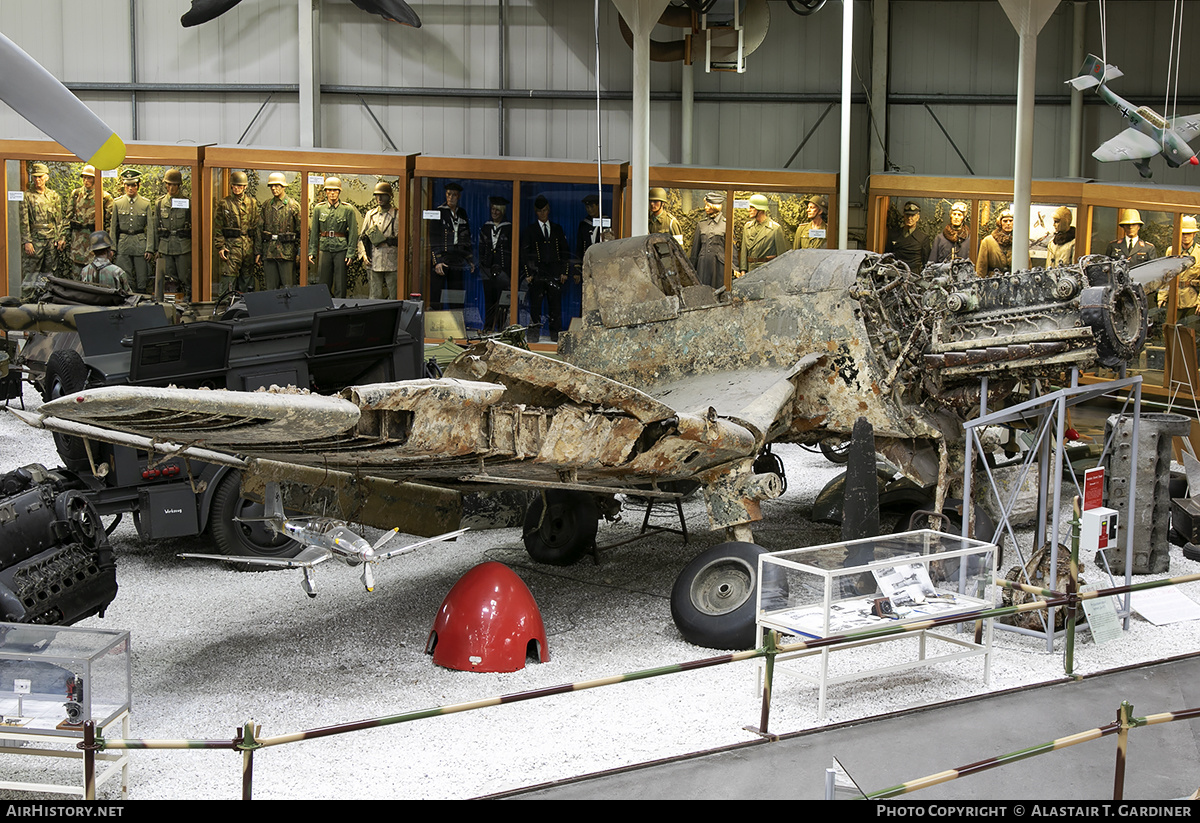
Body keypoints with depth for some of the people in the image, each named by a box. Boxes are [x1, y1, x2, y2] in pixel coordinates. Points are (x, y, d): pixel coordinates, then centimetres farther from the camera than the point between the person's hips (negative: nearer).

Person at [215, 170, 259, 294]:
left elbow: (257, 225, 12)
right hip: (231, 245, -3)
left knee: (247, 276, 7)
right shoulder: (224, 203, 3)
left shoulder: (252, 203, 11)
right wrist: (220, 247, -6)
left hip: (248, 246, 3)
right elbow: (218, 227, 3)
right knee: (229, 275, -7)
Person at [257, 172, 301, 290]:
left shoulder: (294, 206, 1)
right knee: (270, 287, 6)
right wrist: (258, 251, 8)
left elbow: (301, 231, 0)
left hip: (287, 251, -4)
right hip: (268, 252, 4)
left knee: (289, 287, -3)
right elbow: (259, 229, 14)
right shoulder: (265, 206, 12)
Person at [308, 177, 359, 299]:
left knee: (340, 285, 1)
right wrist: (311, 252, 4)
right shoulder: (319, 209, 7)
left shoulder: (348, 210, 0)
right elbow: (314, 232, 10)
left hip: (341, 250, -2)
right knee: (323, 284, 4)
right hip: (325, 249, 2)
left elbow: (353, 233, -1)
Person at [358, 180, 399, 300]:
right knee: (374, 297, 4)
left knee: (394, 297, 0)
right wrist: (363, 255, 3)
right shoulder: (370, 215, 13)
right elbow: (361, 237, 16)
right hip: (374, 262, 3)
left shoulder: (397, 215, 1)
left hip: (392, 263, -3)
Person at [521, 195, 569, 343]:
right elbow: (524, 253, 5)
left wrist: (564, 272, 4)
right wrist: (528, 273, -4)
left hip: (554, 273, 2)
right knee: (535, 303, -3)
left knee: (555, 302, -1)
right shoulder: (530, 230, 8)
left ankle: (556, 334, 4)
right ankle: (534, 333, 1)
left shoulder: (557, 229, 14)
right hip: (537, 272, -1)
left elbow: (565, 251, 14)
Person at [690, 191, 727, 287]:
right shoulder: (701, 223, 11)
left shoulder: (725, 224, 0)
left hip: (719, 264, -3)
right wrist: (692, 267, 14)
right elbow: (695, 247, 15)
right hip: (703, 264, 3)